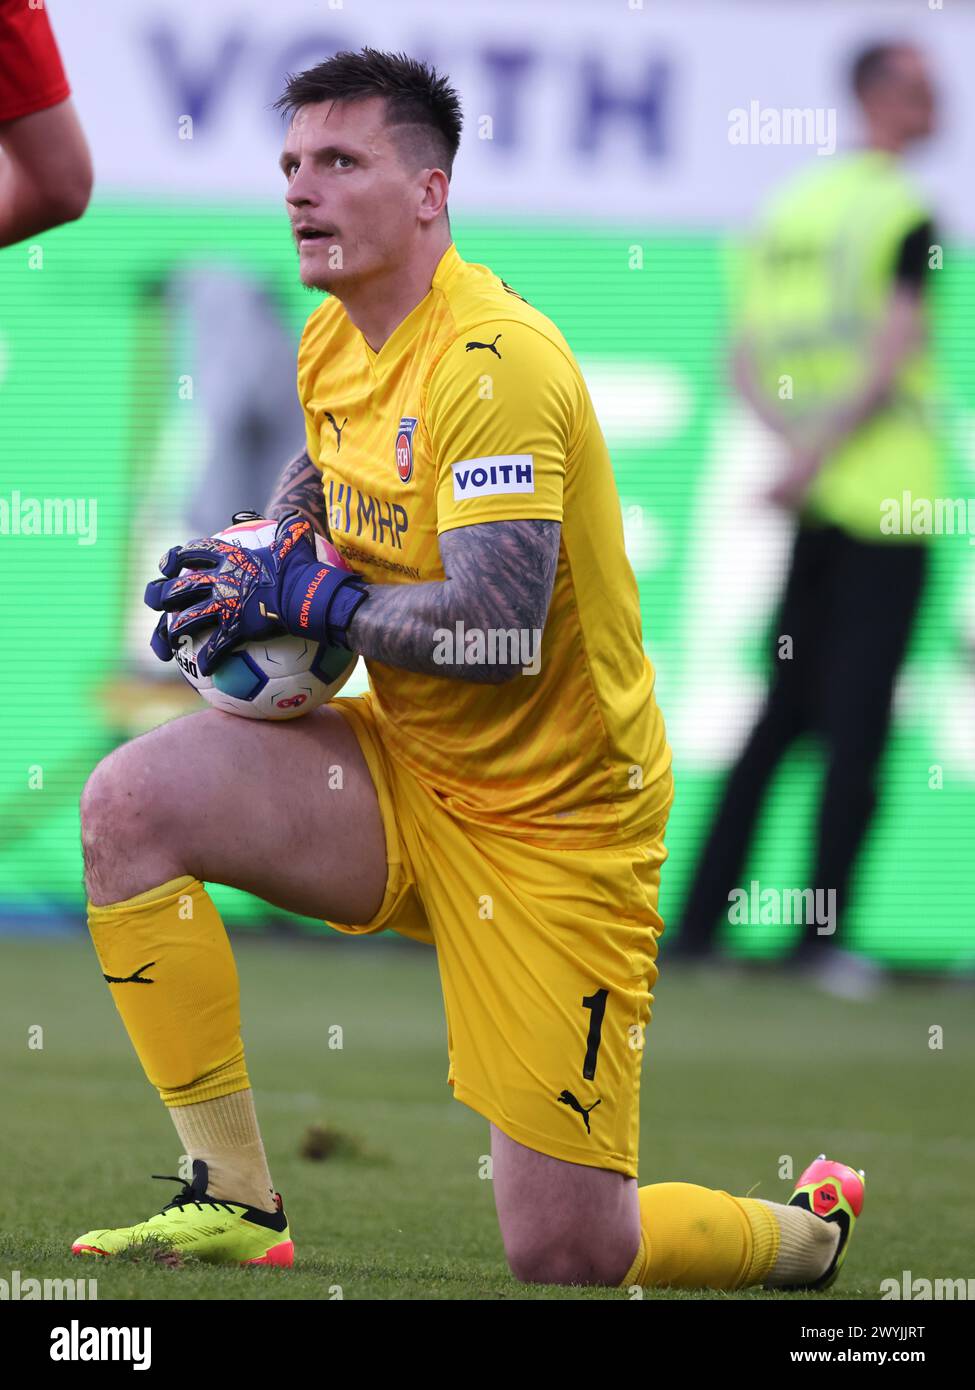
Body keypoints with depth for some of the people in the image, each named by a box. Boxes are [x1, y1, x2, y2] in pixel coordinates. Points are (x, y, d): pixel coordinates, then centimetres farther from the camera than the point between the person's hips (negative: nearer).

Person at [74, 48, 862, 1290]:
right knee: (131, 801, -17)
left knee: (567, 1257, -9)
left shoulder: (495, 361, -22)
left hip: (552, 823, -8)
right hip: (402, 779, 8)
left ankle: (814, 1236, 25)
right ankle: (234, 1205, -8)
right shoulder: (333, 345, 4)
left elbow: (499, 628, -30)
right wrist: (262, 551, 5)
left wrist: (305, 599, -20)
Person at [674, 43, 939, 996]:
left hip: (817, 503, 7)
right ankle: (821, 941, -6)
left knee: (783, 712, 12)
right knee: (857, 721, -4)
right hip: (884, 501, -7)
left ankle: (700, 923, 10)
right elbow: (890, 357, -18)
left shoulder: (792, 206, 13)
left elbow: (746, 364, 13)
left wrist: (801, 442, 2)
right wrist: (820, 454, -13)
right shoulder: (905, 214, -9)